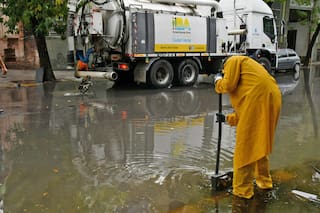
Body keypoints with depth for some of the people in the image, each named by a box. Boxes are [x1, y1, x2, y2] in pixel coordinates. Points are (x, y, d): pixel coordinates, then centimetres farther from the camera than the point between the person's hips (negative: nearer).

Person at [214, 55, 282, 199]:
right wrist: (228, 118, 36)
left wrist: (218, 81, 14)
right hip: (272, 98, 9)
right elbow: (244, 109, 28)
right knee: (260, 143, 23)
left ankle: (242, 190, 7)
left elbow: (229, 85, -6)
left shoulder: (233, 61, 11)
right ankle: (264, 181, 34)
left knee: (245, 146, 0)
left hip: (258, 98, -9)